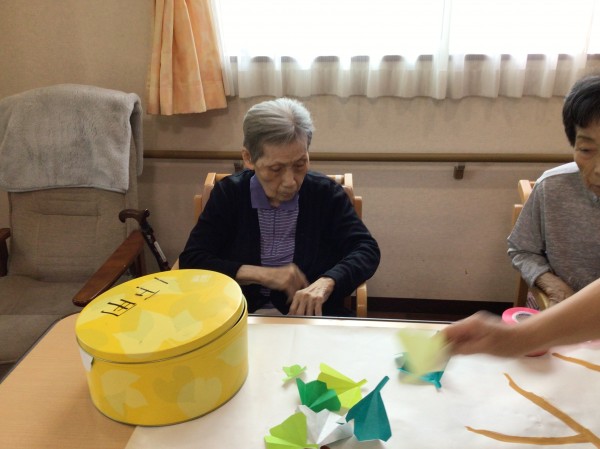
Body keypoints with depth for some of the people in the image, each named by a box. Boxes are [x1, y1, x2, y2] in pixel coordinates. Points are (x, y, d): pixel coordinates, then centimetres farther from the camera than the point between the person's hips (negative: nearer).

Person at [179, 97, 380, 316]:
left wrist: (326, 282, -24)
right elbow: (191, 260, -5)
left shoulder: (326, 192, -3)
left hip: (312, 318, 1)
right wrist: (263, 274, -14)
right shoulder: (227, 193, -3)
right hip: (238, 318, 0)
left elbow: (367, 249, -5)